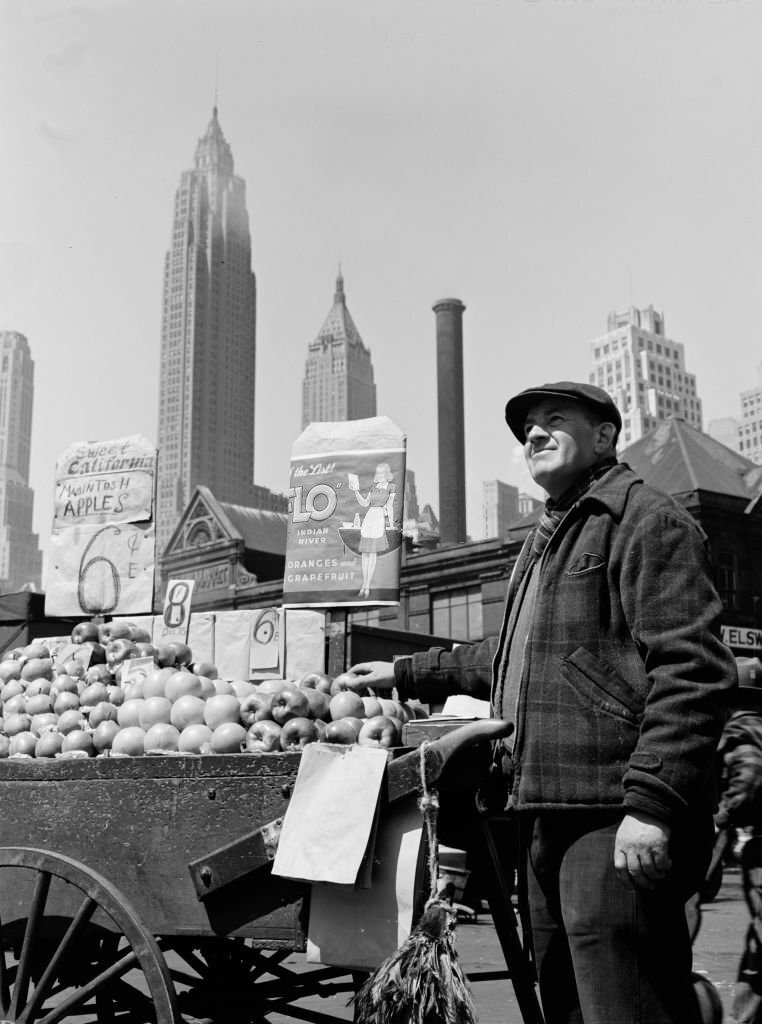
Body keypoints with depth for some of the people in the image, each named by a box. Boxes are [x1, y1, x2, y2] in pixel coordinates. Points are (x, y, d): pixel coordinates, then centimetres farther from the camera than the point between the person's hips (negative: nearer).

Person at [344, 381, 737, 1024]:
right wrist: (406, 674, 36)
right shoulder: (546, 542, 25)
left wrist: (652, 802, -23)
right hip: (549, 816, 10)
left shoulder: (645, 519, -6)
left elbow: (692, 669, -16)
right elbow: (509, 657, 37)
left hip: (614, 822, -10)